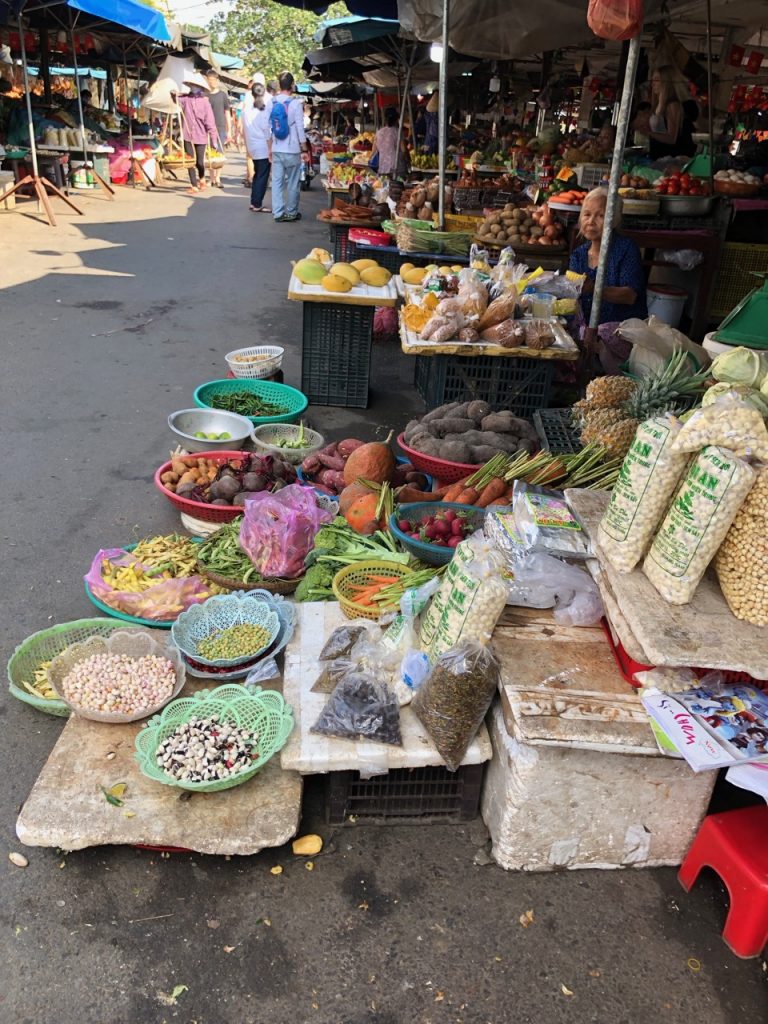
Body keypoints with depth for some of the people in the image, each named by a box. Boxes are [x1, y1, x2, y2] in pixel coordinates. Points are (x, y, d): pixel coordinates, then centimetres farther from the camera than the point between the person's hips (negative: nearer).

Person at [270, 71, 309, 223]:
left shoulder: (272, 103, 3)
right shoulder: (295, 104, -10)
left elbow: (268, 127, 8)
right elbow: (300, 129, -10)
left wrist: (270, 148, 17)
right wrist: (304, 150, -4)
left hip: (276, 150, 4)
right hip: (292, 150, -4)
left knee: (277, 182, 7)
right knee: (293, 183, 6)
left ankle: (278, 213, 6)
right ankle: (292, 213, 12)